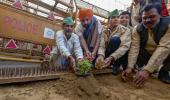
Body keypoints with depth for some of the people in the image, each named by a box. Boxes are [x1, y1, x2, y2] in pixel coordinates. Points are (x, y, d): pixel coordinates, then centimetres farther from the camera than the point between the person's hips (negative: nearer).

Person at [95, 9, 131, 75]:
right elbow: (102, 46, -13)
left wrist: (111, 58, -43)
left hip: (121, 57, -3)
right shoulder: (105, 32, 0)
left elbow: (125, 46, -27)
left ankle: (116, 66, -14)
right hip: (108, 55, 3)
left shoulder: (125, 30, -12)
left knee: (114, 39, -30)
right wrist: (100, 56, -37)